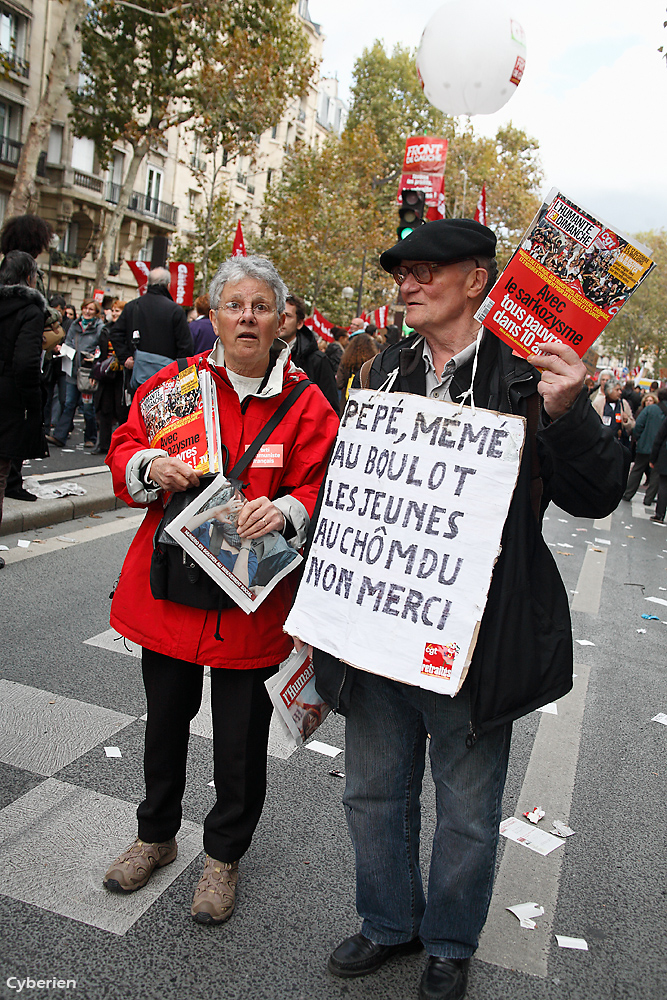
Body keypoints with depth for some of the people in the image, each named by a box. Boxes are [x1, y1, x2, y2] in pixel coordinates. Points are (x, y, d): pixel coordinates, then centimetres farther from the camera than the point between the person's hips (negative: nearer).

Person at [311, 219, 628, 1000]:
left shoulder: (527, 374, -9)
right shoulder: (385, 373, 6)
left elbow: (596, 497, -10)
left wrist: (567, 415, -28)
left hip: (473, 637, -4)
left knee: (467, 810, 16)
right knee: (373, 791, 21)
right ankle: (389, 923, 47)